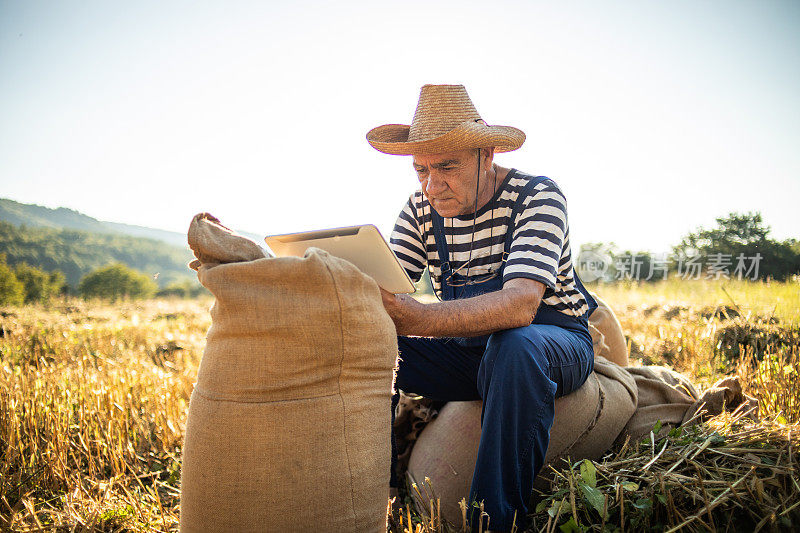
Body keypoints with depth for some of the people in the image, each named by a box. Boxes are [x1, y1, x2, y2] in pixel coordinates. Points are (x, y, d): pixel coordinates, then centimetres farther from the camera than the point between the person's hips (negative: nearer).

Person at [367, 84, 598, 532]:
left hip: (555, 341, -4)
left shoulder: (537, 196, -19)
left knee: (516, 344, -39)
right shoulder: (421, 209, -3)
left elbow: (520, 305, -35)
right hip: (467, 353, 5)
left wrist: (417, 319, -50)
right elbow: (383, 290, -11)